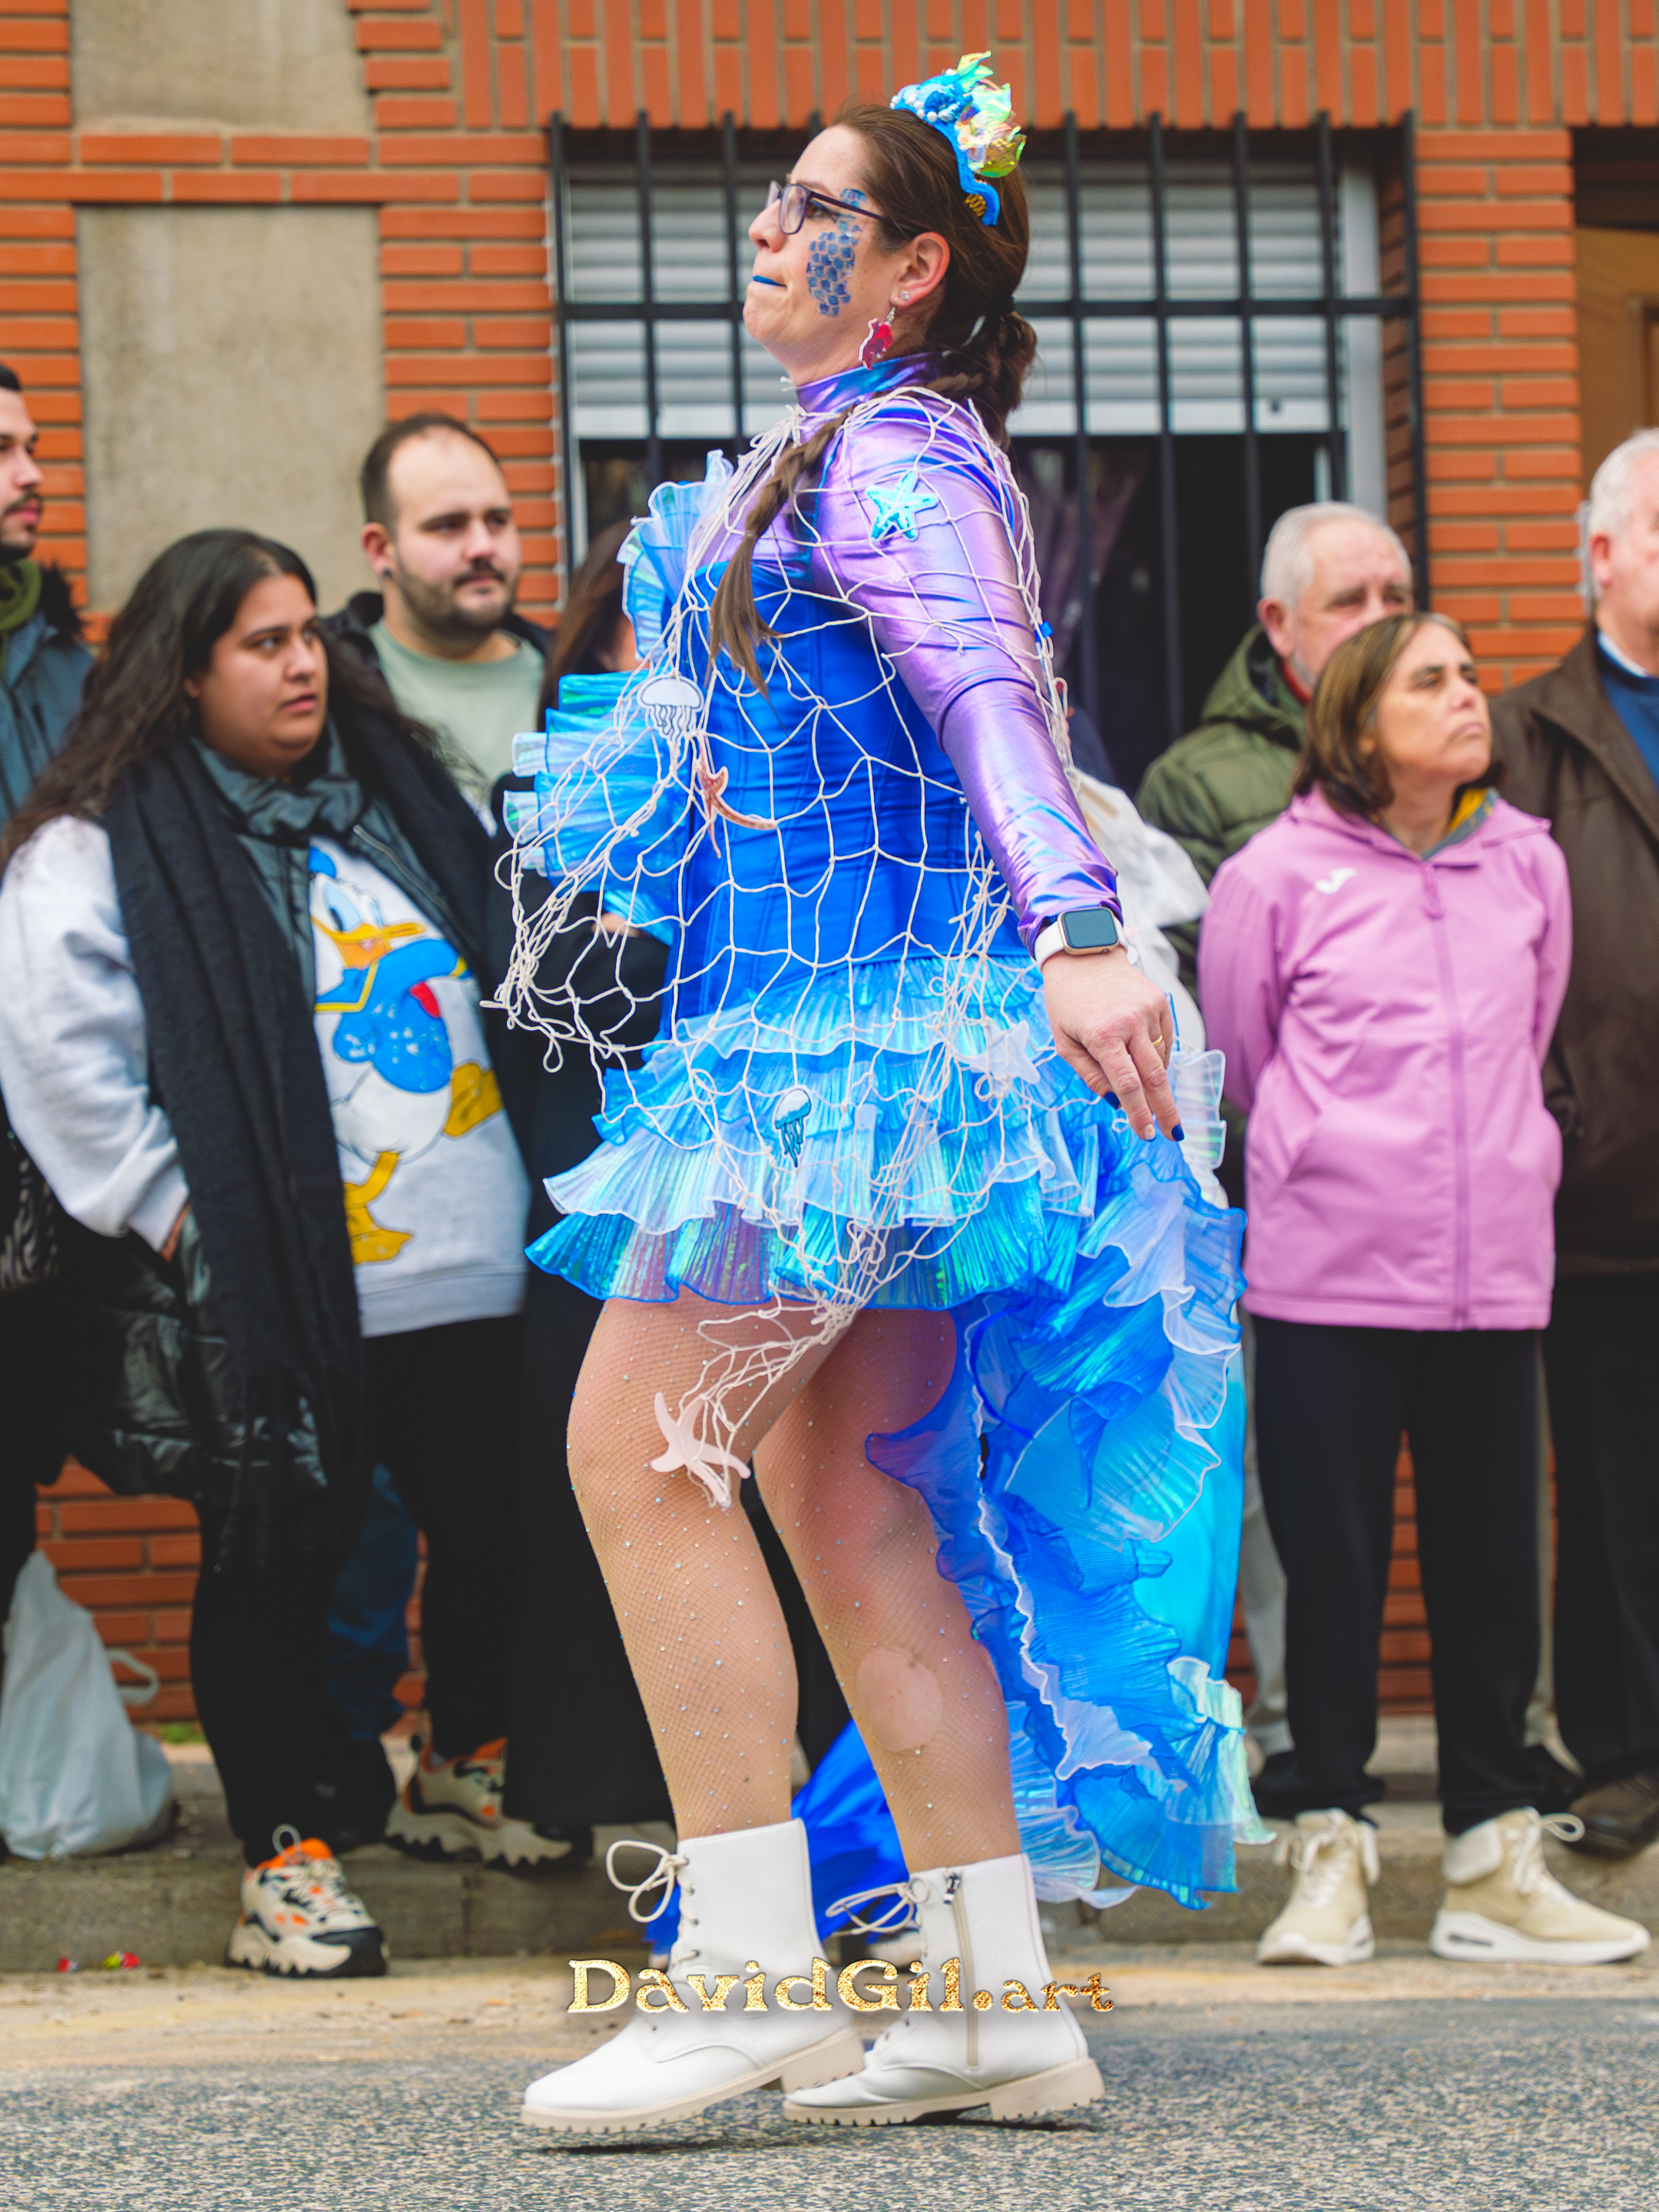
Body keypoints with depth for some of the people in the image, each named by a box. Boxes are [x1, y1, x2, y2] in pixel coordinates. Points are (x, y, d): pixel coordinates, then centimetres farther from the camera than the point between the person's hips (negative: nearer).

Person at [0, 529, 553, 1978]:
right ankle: (289, 1853, 9)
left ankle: (473, 1780, 32)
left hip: (468, 1274, 6)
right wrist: (169, 1209, -13)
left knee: (491, 1529, 12)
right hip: (276, 1299, -6)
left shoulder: (393, 794, 15)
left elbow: (494, 973, 26)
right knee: (276, 1561, -2)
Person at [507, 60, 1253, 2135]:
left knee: (636, 1448, -13)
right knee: (840, 1496, 8)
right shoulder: (837, 454, 19)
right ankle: (993, 2000, 8)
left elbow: (991, 694, -28)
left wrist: (1077, 932, -42)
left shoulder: (891, 457, -11)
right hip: (826, 1020, 10)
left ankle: (750, 1980, -11)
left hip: (861, 1025, -10)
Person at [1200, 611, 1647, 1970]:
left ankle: (1494, 1863, 12)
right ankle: (1332, 1854, 10)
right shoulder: (1278, 876, -3)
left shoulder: (1528, 863, 7)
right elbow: (1239, 1058, 11)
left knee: (1492, 1563, 5)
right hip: (1328, 1275, -3)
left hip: (1493, 1269, 3)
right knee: (1333, 1563, 1)